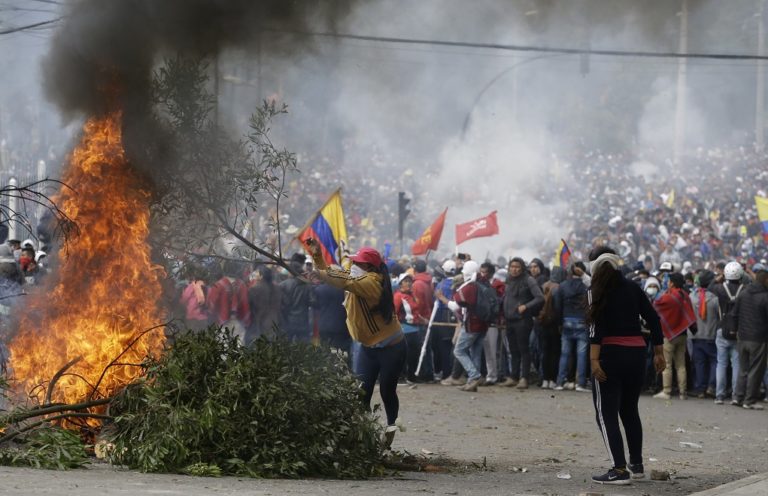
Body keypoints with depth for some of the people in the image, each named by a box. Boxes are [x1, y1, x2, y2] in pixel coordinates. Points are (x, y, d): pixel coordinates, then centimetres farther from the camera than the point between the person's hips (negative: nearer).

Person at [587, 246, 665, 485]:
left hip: (610, 355, -6)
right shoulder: (633, 288, 11)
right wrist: (658, 353, 14)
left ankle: (619, 469, -12)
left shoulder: (597, 291, -3)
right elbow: (653, 320, 9)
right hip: (636, 354, 6)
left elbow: (597, 327, -15)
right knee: (630, 410, 20)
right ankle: (636, 465, 27)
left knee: (606, 413, -2)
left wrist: (594, 360, -21)